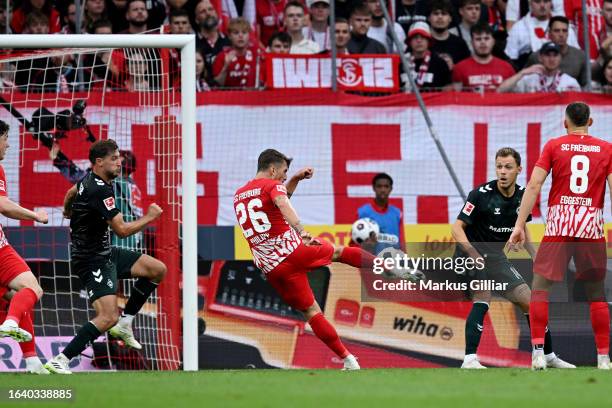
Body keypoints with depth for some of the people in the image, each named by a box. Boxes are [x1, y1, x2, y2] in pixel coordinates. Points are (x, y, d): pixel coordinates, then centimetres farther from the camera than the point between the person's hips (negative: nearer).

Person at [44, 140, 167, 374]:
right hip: (92, 261, -11)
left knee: (158, 270, 11)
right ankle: (59, 361, -22)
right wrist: (150, 217, -11)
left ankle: (124, 323, 16)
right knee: (108, 318, -23)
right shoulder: (100, 190, -23)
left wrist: (68, 212, 49)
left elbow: (71, 193, 30)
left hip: (106, 254, 11)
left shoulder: (88, 179, 7)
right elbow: (122, 230, -24)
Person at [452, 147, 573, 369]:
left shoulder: (522, 196, 0)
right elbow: (457, 228, -19)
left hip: (496, 258, 6)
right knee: (483, 299, -29)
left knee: (529, 302, 8)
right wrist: (472, 252, -35)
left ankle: (549, 357, 26)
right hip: (471, 255, -6)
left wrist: (535, 256, 11)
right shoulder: (481, 194, -19)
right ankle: (470, 359, -32)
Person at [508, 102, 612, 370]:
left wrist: (519, 224, -5)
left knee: (540, 287, 3)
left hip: (558, 226, -1)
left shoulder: (554, 146, 5)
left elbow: (534, 185, -3)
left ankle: (538, 353, -10)